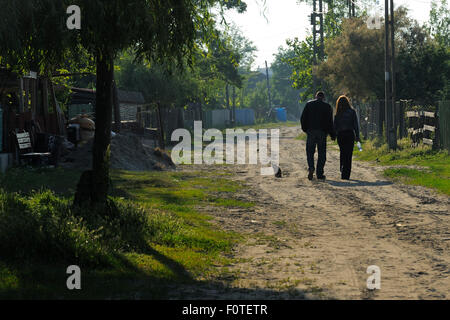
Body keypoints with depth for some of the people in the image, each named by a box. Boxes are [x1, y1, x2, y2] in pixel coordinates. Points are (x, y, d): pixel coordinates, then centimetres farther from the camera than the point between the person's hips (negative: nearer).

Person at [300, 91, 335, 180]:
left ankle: (311, 168, -18)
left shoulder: (309, 104, 5)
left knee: (310, 152, 7)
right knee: (321, 154, 5)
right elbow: (330, 122, 0)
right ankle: (319, 174, 2)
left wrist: (305, 129, 14)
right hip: (322, 133, -1)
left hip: (311, 132, 1)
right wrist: (332, 135, 6)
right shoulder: (327, 107, 2)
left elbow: (303, 118, 3)